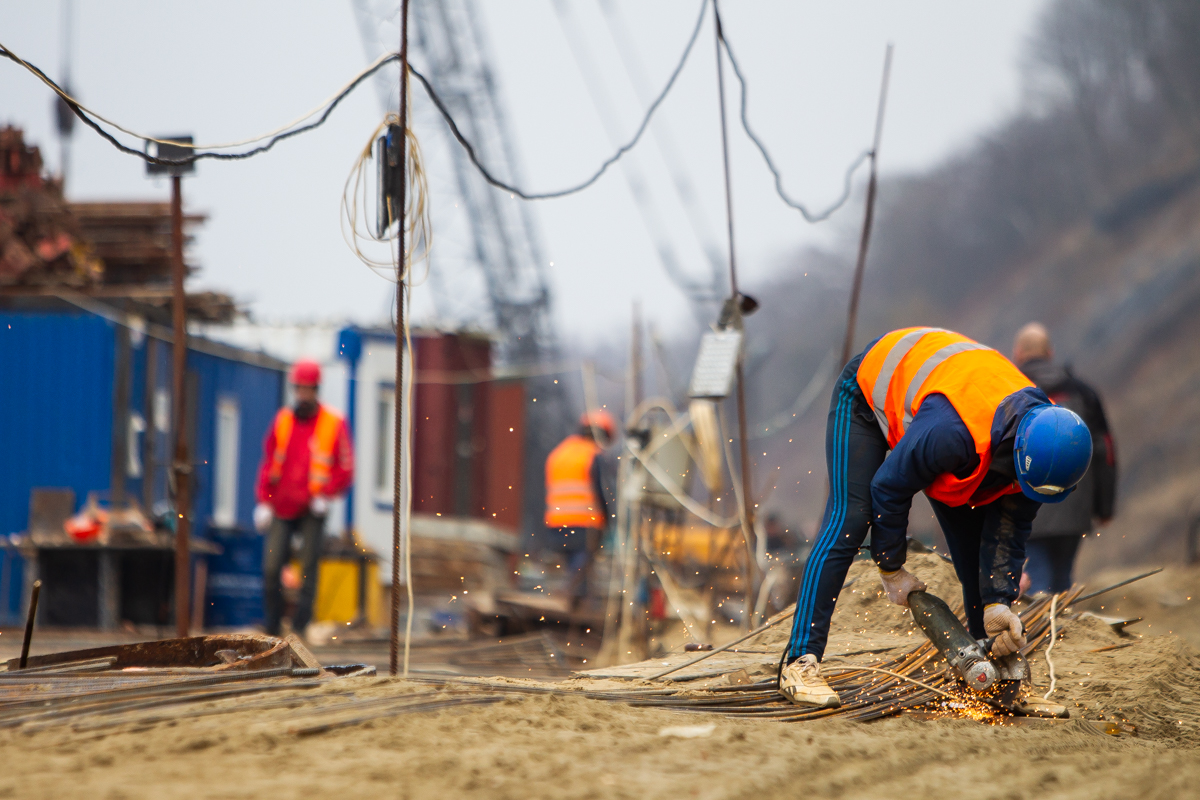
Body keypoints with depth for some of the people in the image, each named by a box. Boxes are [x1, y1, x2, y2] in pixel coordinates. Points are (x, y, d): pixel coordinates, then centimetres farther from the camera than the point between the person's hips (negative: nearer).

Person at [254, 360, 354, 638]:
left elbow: (346, 469, 1)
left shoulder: (334, 424, -1)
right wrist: (263, 502, 3)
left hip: (313, 510, -2)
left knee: (308, 569, -2)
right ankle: (272, 629, 5)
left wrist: (326, 496, -12)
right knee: (271, 568, -5)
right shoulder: (282, 420, 7)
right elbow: (268, 463, 12)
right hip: (281, 509, 2)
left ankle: (300, 628, 6)